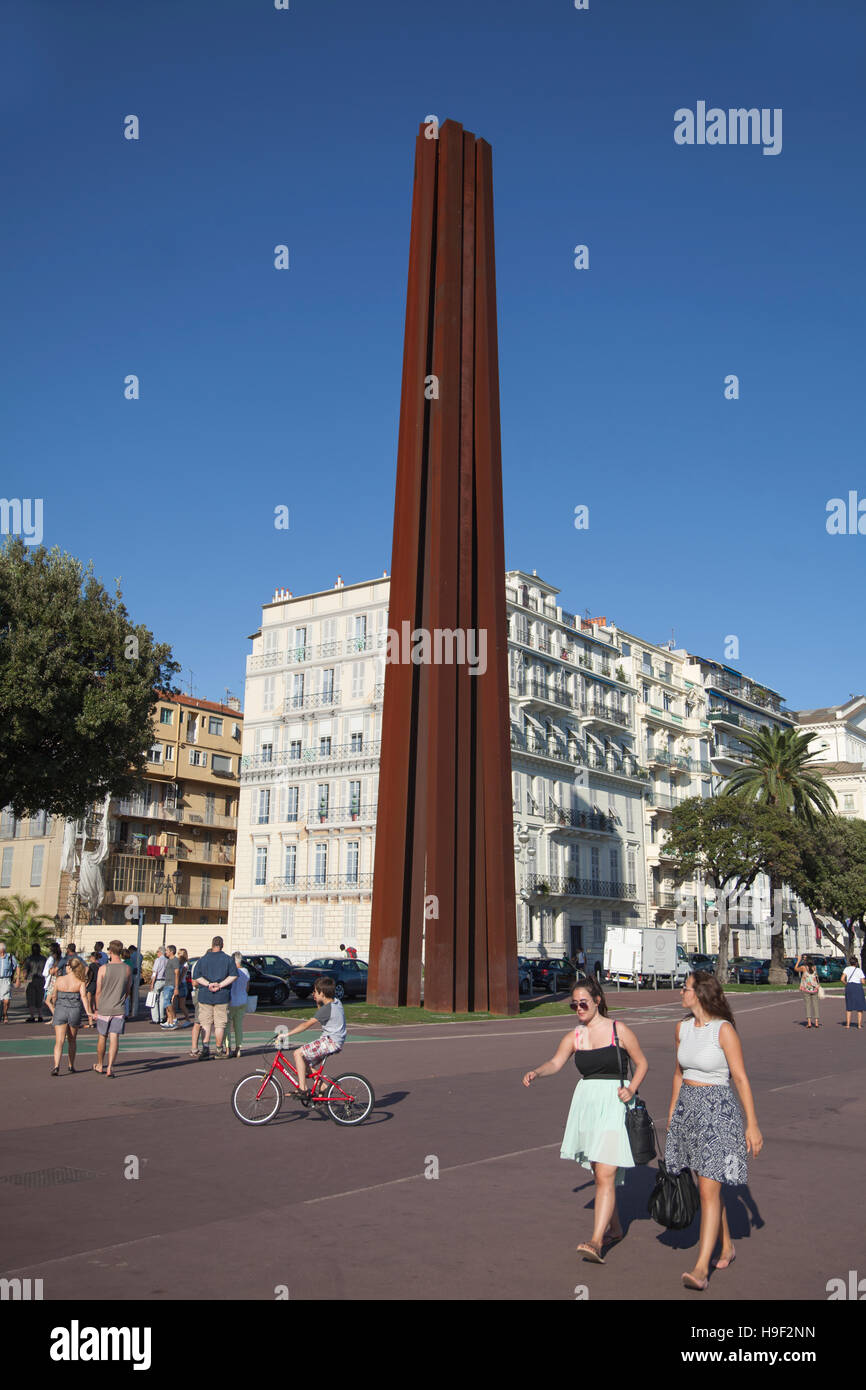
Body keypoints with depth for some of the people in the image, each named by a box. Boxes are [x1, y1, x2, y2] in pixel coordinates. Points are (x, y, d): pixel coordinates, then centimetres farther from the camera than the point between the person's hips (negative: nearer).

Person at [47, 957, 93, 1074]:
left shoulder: (59, 979, -3)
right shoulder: (80, 981, -5)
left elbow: (54, 996, 6)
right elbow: (84, 996, -17)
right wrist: (88, 1012, -22)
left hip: (60, 1010, -1)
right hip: (75, 1012, 1)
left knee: (59, 1041, -4)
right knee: (72, 1040, 19)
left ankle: (56, 1066, -20)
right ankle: (71, 1065, 28)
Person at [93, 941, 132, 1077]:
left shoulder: (103, 969, -8)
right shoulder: (127, 969, -1)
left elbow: (98, 991, -3)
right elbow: (128, 991, 7)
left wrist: (97, 1009, 9)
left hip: (104, 1009, -1)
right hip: (119, 1009, 1)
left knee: (102, 1037, 14)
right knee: (114, 1038, 1)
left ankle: (99, 1066, 29)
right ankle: (110, 1068, -7)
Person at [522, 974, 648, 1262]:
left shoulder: (618, 1031, -6)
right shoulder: (575, 1036, 5)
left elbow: (642, 1063, 3)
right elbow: (556, 1062, -4)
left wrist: (630, 1089, -13)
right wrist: (535, 1072, -23)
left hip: (614, 1104, -5)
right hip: (586, 1101, 5)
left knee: (605, 1176, -11)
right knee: (599, 1172, 17)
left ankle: (596, 1242, -11)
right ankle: (614, 1228, 36)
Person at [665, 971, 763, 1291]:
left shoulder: (724, 1030, -15)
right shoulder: (683, 1027, 4)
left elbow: (741, 1078, -12)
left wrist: (752, 1125, -12)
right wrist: (671, 1114, 20)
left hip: (717, 1111, -7)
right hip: (688, 1108, 7)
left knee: (709, 1190, -7)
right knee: (706, 1186, 17)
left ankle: (701, 1268, -5)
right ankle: (727, 1247, 35)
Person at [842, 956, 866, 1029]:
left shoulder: (847, 969, 4)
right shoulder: (859, 970, 2)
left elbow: (842, 979, -6)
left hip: (849, 986, 1)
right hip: (858, 987, -1)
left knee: (849, 1007, 10)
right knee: (860, 1007, 8)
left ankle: (848, 1024, 8)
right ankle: (859, 1024, 5)